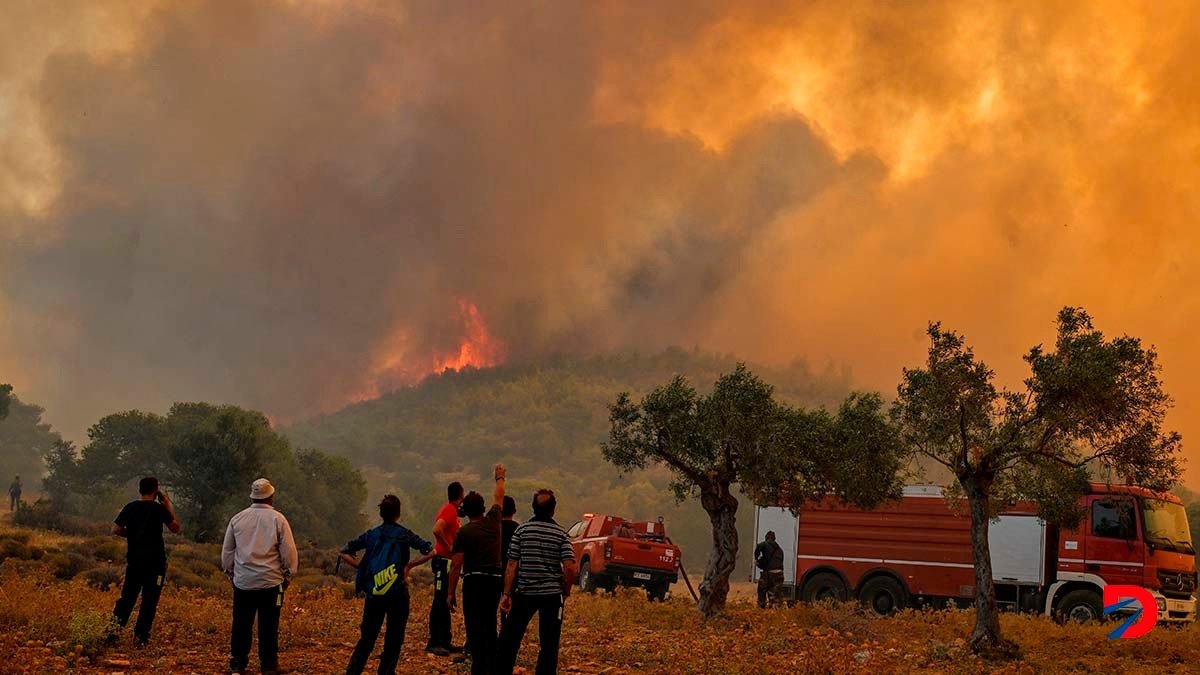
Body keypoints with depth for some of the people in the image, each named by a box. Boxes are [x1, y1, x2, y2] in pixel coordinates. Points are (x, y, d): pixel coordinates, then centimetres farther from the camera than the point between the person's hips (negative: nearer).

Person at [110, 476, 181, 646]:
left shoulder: (130, 508, 2)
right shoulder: (159, 508, -10)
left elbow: (116, 529, 1)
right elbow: (175, 528, -2)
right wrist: (169, 505, 1)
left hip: (134, 559, 4)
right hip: (155, 561, -4)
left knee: (127, 595, 13)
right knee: (149, 600, 3)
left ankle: (115, 627, 1)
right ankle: (141, 636, 3)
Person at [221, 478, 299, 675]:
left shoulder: (237, 519, 2)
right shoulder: (277, 519, -7)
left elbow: (227, 552, 10)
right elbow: (289, 551, -5)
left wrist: (230, 572, 23)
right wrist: (288, 574, 8)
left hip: (243, 581, 3)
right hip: (271, 581, -3)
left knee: (241, 624, 12)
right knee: (268, 626, 3)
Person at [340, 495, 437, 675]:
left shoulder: (371, 535, 5)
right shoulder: (404, 534, -3)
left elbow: (343, 553, 6)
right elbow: (430, 552, -11)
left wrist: (361, 567, 6)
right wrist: (409, 566, -3)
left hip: (374, 595, 3)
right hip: (398, 595, -2)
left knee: (366, 639, 12)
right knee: (394, 639, 7)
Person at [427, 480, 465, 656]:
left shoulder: (452, 510, 15)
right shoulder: (450, 510, -15)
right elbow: (437, 529, -30)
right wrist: (448, 547, -21)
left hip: (447, 562, 10)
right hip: (444, 561, -10)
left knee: (445, 602, 13)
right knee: (440, 601, -8)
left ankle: (444, 642, 19)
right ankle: (434, 643, -7)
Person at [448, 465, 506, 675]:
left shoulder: (463, 533, -5)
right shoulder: (493, 521, 5)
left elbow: (456, 566, -8)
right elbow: (498, 498, 25)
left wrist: (451, 594, -3)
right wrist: (500, 478, 42)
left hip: (474, 581, -4)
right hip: (495, 579, 5)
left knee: (474, 626, -4)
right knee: (489, 623, 17)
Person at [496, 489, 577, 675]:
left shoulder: (522, 530, -2)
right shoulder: (561, 534, -3)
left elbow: (512, 565, -5)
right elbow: (570, 567, -11)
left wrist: (507, 594, -1)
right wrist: (565, 592, 4)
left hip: (524, 593, 0)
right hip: (552, 594, 0)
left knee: (510, 638, 12)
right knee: (549, 644, 6)